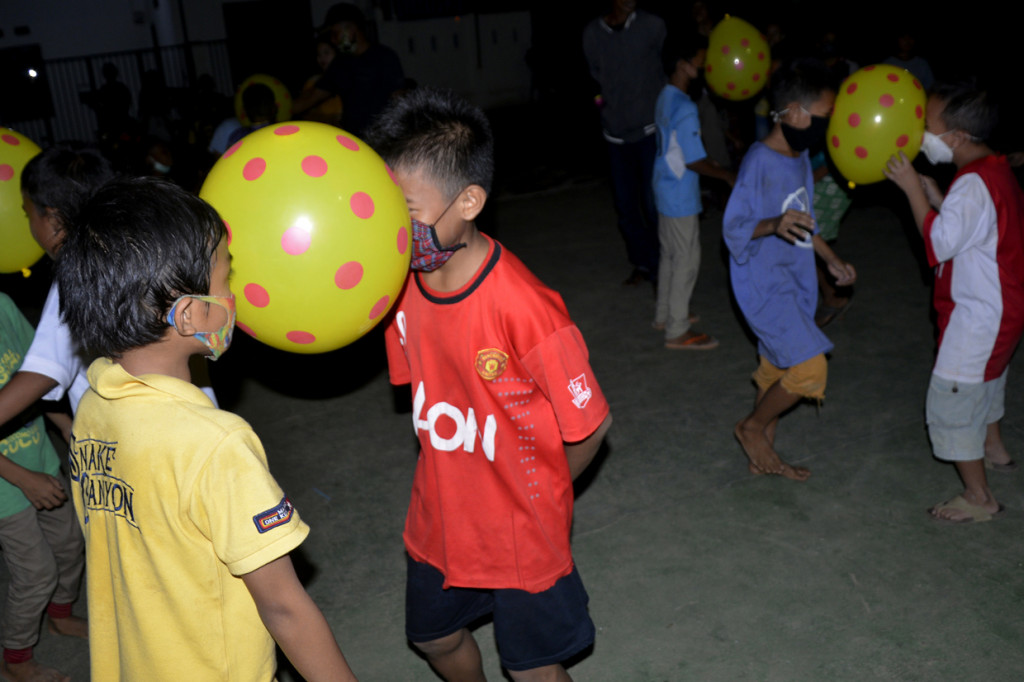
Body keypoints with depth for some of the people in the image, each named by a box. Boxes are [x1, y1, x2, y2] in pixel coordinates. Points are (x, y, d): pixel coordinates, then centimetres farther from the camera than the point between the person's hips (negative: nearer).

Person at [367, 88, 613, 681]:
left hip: (520, 532, -6)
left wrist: (538, 494, -3)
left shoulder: (523, 306, -31)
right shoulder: (403, 282, -10)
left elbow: (591, 423, -19)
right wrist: (456, 480, 6)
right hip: (438, 518, 6)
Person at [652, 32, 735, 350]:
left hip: (666, 190, 9)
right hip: (681, 197, -9)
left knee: (670, 254, 20)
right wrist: (727, 175, -9)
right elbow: (694, 161, -21)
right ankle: (677, 332, 7)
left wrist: (709, 164, 20)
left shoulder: (664, 98, 6)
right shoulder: (684, 108, -23)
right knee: (687, 260, -1)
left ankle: (664, 314, 33)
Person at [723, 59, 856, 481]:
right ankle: (751, 427, 10)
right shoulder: (760, 162, -20)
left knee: (778, 370, 16)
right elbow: (733, 228, -20)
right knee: (810, 369, -13)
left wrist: (832, 260, 18)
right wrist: (774, 225, -37)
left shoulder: (800, 157, 7)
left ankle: (763, 454, 30)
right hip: (764, 284, -9)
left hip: (794, 281, 9)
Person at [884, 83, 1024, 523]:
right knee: (984, 380, 31)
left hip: (979, 314, -11)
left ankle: (979, 498, 10)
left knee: (951, 399, -1)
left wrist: (912, 188, -22)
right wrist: (928, 188, 0)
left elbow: (939, 242, -27)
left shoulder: (974, 184, -28)